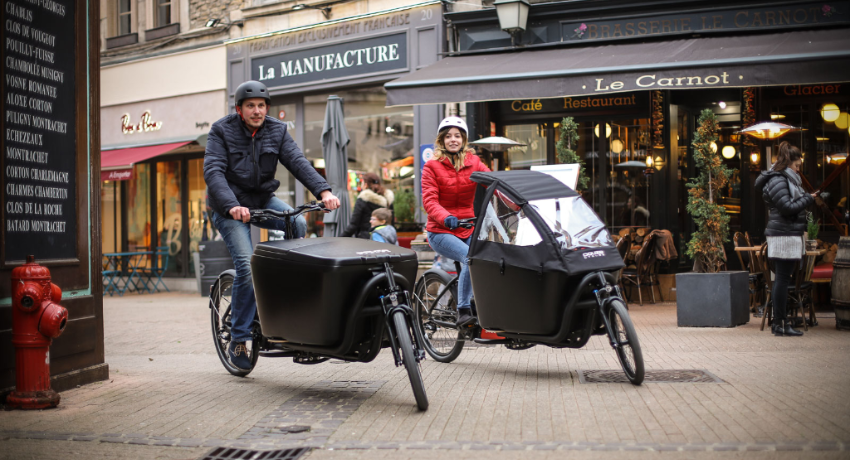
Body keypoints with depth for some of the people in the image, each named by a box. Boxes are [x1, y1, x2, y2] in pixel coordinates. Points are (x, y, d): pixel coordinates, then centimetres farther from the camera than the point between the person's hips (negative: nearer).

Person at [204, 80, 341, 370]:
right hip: (230, 207, -4)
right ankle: (238, 340, -6)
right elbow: (213, 171, -20)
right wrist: (231, 205, -38)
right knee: (247, 267, -18)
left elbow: (297, 162, -12)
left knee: (298, 224, -25)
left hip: (263, 199, 4)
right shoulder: (222, 131, -8)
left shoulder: (277, 131, 2)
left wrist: (323, 190, -29)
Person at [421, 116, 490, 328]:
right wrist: (445, 217, -33)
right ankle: (463, 311, -21)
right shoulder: (432, 166, -1)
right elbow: (429, 200, -13)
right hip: (440, 231, -3)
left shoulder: (473, 162, 8)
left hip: (467, 229, 4)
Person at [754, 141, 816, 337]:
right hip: (784, 235, -10)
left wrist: (807, 198, 7)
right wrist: (808, 199, -8)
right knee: (782, 279, -8)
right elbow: (787, 207, -19)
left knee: (782, 279, 10)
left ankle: (780, 321, 14)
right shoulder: (777, 181, -12)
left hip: (789, 234, 10)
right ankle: (779, 324, -5)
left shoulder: (787, 179, 20)